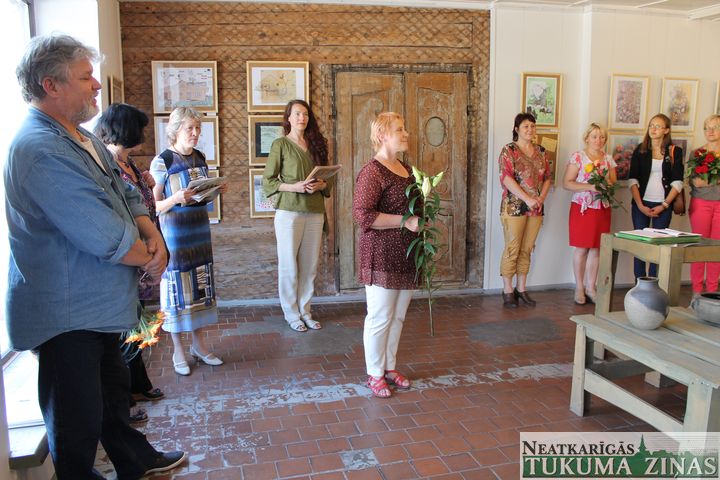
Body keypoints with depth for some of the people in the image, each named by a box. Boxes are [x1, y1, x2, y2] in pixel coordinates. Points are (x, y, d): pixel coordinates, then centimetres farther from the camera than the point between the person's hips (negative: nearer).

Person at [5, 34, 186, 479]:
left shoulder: (82, 138, 9)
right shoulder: (42, 150, -25)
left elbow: (128, 196, 11)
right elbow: (105, 238, -28)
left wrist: (153, 235, -9)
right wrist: (151, 257, -10)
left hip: (99, 304, 11)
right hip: (67, 313, -11)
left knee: (113, 389, 26)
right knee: (78, 418, 7)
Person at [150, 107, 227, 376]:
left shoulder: (200, 158, 8)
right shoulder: (162, 162, -11)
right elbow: (154, 206, -11)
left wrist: (217, 190, 0)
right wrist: (176, 199, -28)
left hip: (200, 228, 6)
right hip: (174, 232, -6)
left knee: (201, 283, 10)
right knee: (177, 286, 1)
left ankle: (199, 345, 23)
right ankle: (178, 351, 15)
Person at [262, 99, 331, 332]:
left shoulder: (316, 144, 14)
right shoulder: (280, 145, 0)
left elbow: (326, 178, 18)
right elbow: (268, 182, -3)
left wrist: (321, 185, -5)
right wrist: (294, 186, -16)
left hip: (315, 212, 4)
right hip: (289, 211, -4)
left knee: (310, 265, 8)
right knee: (289, 265, 3)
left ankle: (305, 311, 21)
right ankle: (291, 314, 15)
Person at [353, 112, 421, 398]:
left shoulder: (405, 169, 14)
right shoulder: (372, 172, -14)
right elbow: (362, 214, -23)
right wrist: (404, 221, -23)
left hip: (406, 255, 8)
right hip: (382, 255, -8)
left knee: (398, 316, 16)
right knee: (380, 317, 1)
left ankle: (389, 366, 31)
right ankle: (374, 375, 17)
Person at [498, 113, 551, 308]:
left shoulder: (540, 151, 13)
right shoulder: (509, 150, -4)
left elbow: (547, 177, 14)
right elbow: (506, 178, -14)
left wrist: (541, 198, -4)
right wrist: (527, 199, -18)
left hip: (536, 209, 5)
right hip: (514, 207, -5)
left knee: (527, 249, 10)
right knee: (512, 249, -2)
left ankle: (521, 289, 20)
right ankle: (507, 291, 8)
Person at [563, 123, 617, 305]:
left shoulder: (609, 159, 11)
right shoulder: (577, 157, -3)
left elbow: (614, 181, 15)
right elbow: (567, 183, -9)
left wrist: (609, 184, -9)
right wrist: (590, 187, -19)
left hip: (603, 208, 4)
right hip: (582, 208, -4)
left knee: (596, 249, 6)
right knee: (581, 248, 0)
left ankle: (591, 287, 16)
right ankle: (579, 288, 11)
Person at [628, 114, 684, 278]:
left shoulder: (675, 152, 3)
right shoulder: (640, 150, 5)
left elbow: (677, 182, -1)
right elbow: (632, 180, -1)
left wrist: (664, 206, -10)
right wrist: (640, 205, -10)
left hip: (663, 205, -1)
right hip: (641, 204, 1)